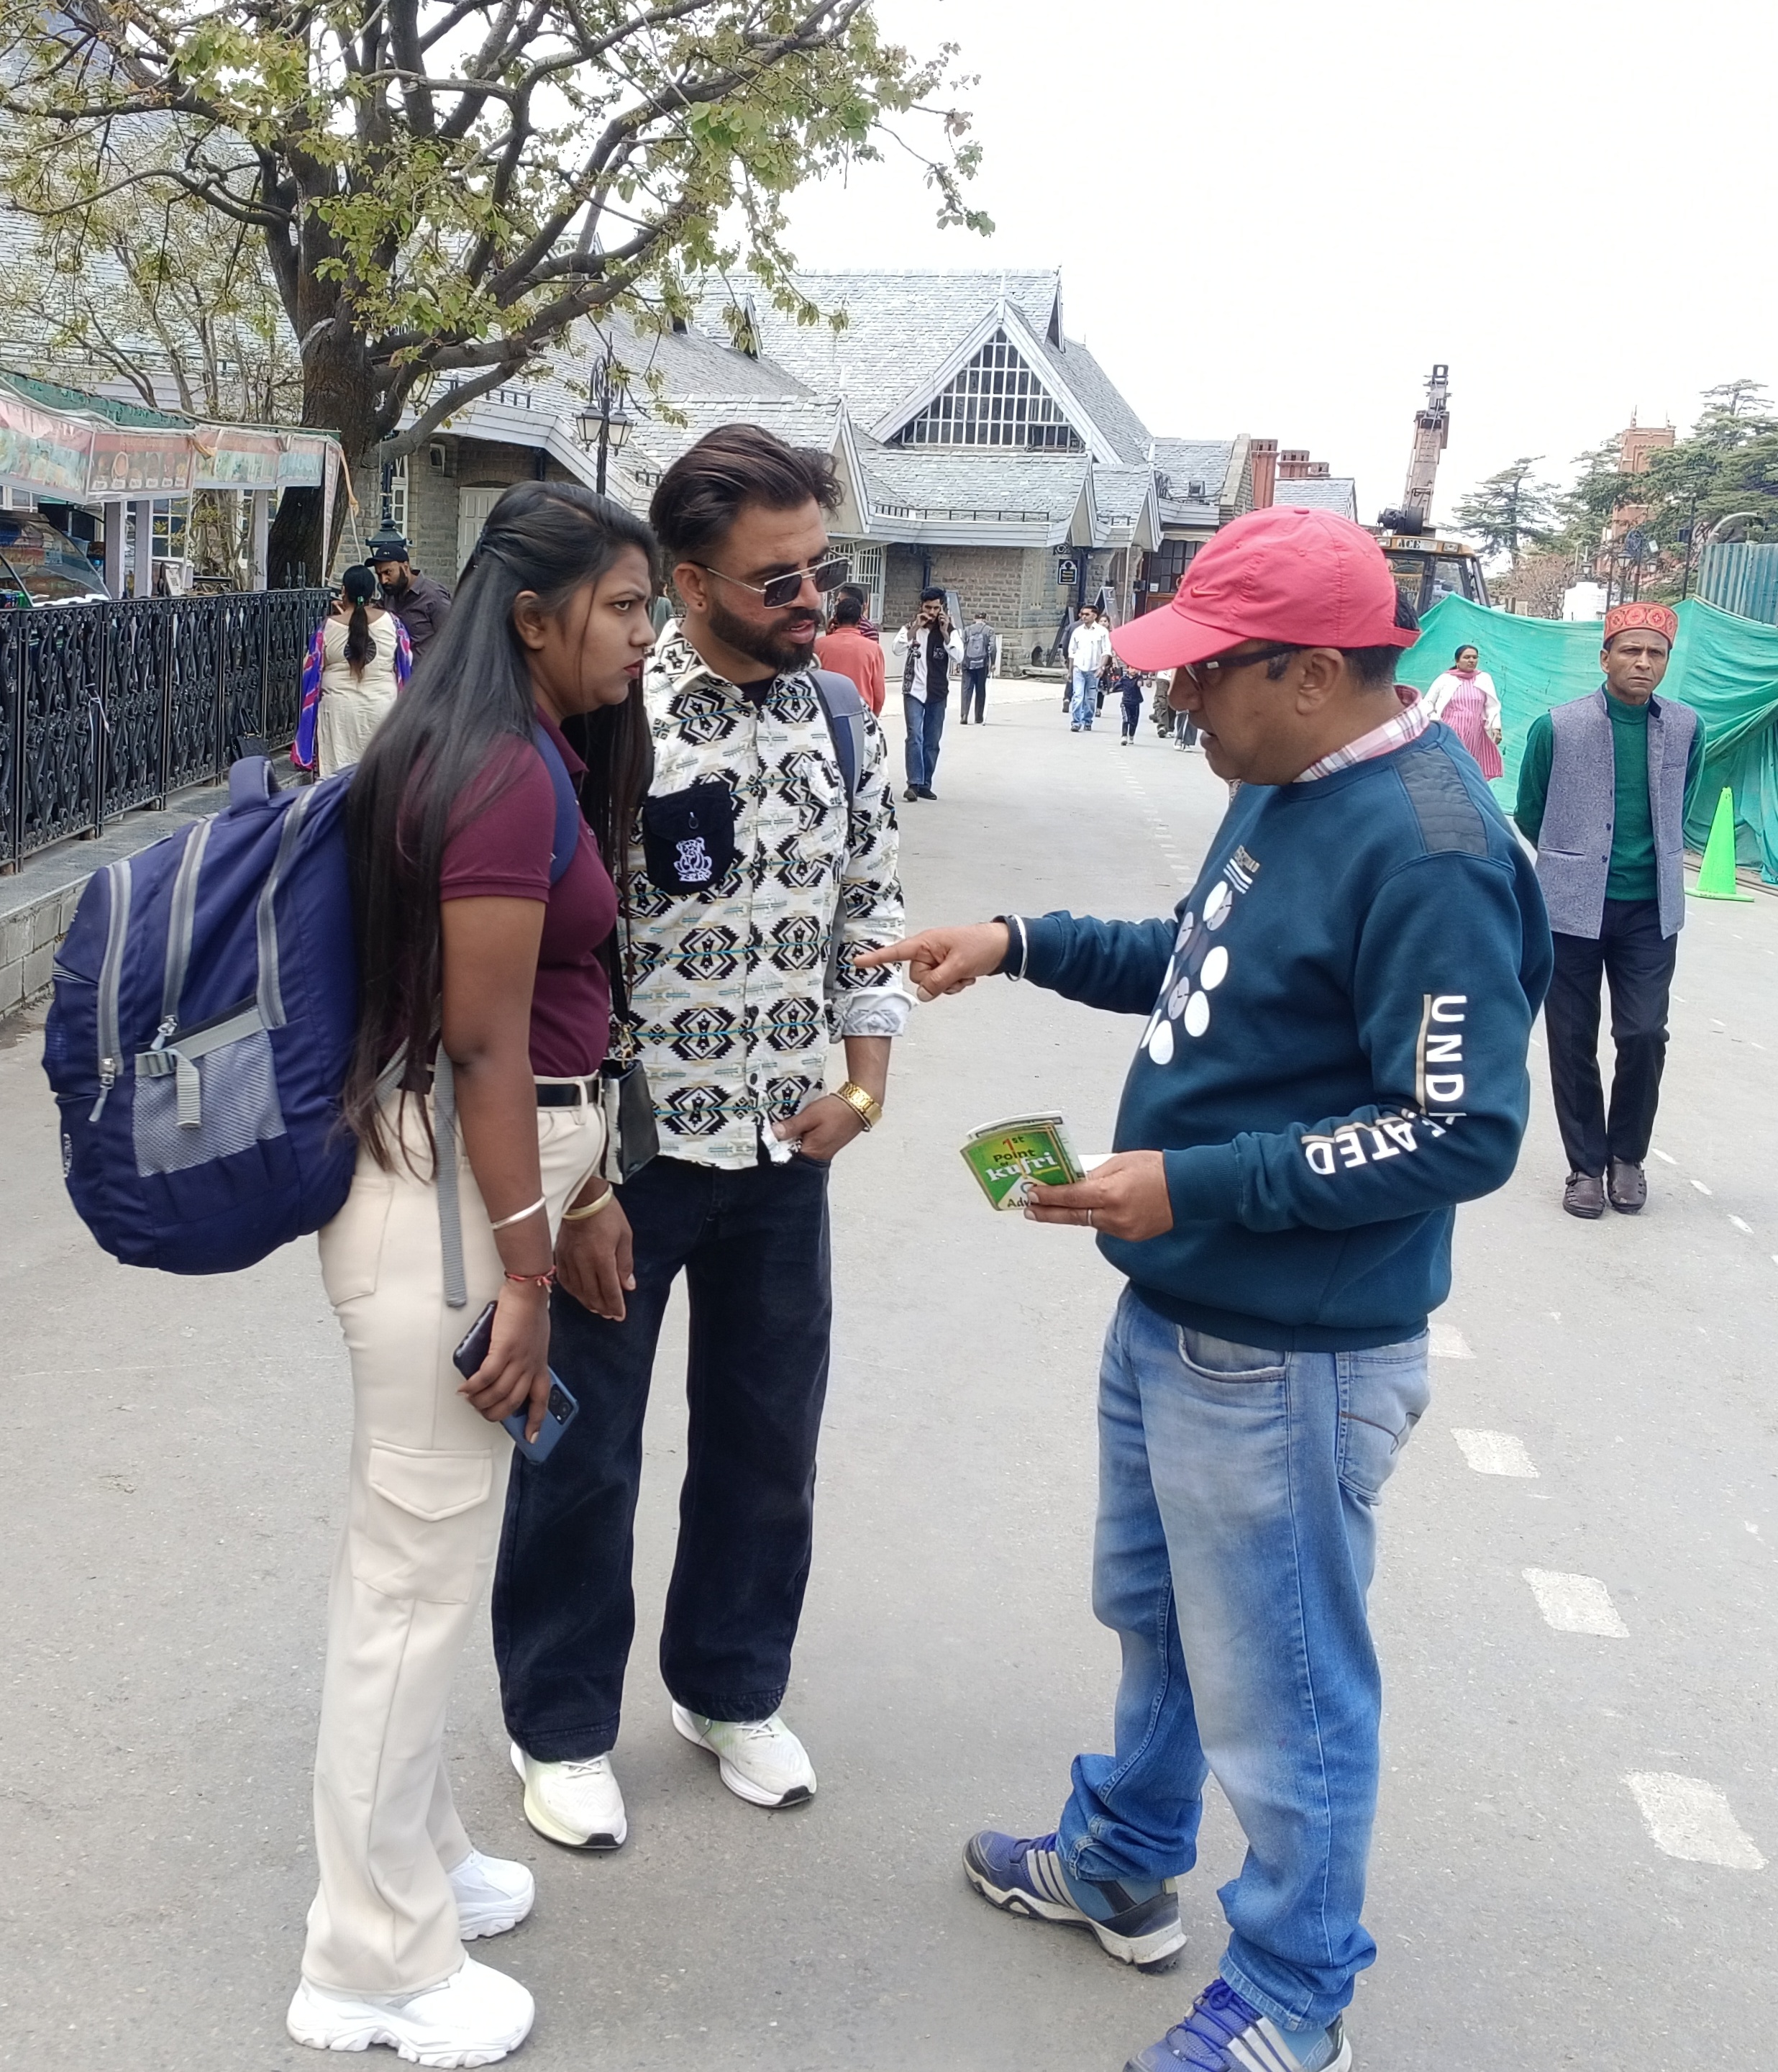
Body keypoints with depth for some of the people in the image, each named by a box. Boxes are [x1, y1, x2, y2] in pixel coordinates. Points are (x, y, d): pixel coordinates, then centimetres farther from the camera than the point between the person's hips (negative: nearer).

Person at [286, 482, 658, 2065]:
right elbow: (484, 1044, -20)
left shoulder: (502, 753, 12)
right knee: (419, 1571, 2)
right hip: (453, 1186, -10)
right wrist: (523, 1277, -16)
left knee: (419, 1552, 20)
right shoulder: (509, 775, -19)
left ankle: (411, 1862, 38)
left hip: (477, 1166, 10)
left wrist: (579, 1179, 17)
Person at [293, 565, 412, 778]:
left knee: (340, 774, 5)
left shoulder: (329, 626, -6)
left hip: (340, 710, -1)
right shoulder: (391, 623, -5)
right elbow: (407, 665, 5)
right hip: (382, 707, 1)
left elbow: (311, 668, 5)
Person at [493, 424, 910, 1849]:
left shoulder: (843, 718, 2)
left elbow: (871, 912, 12)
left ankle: (732, 1689, 39)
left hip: (784, 1151, 5)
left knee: (770, 1440, 17)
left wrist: (867, 1080, 0)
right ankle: (562, 1723, 32)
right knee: (584, 1451, 10)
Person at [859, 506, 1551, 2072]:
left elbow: (1463, 1131, -26)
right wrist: (1024, 942, 9)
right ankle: (1126, 1863, 50)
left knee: (1282, 1687, 8)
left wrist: (1192, 1186, -26)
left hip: (1290, 1362, -10)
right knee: (1152, 1609, 27)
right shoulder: (1285, 791, 5)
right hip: (1173, 1313, 10)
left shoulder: (1427, 853, -25)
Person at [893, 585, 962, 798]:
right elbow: (898, 649, -16)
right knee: (915, 737, -16)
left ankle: (925, 784, 15)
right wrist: (915, 628, -18)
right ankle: (914, 783, -19)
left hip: (938, 694, 3)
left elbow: (958, 657, -9)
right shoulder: (910, 629, 2)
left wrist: (945, 632, -14)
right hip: (914, 691, -3)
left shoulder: (949, 632, 5)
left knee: (932, 742, 7)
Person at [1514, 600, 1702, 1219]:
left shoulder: (1686, 729, 1)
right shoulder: (1557, 727, -7)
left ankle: (1627, 1155, 19)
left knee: (1644, 1035, -3)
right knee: (1574, 1041, 4)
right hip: (1573, 906, -1)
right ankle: (1586, 1165, 18)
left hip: (1651, 910, 2)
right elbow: (1529, 813, 6)